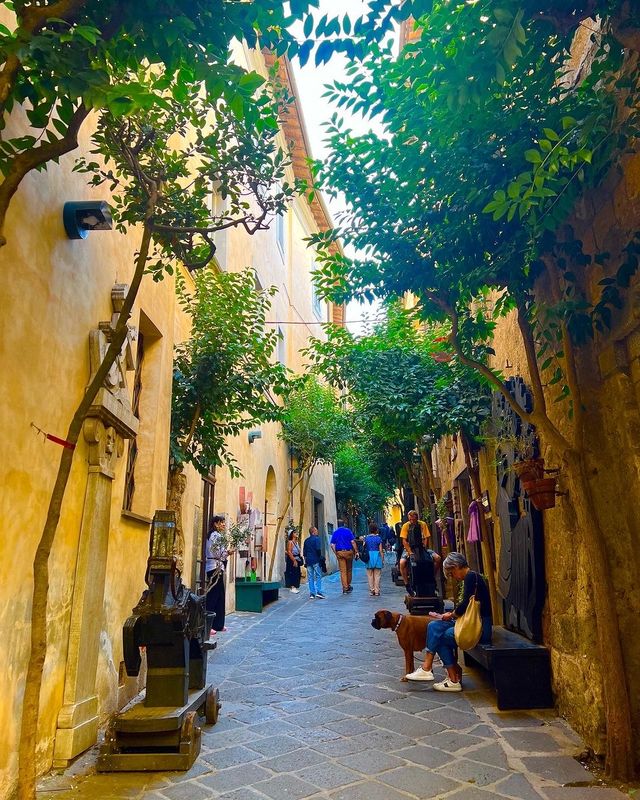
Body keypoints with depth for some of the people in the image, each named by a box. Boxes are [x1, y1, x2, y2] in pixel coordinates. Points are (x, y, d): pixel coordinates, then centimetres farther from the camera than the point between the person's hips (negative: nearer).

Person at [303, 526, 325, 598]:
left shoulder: (306, 540, 13)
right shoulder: (316, 539, -8)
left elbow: (304, 551, 15)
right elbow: (318, 549, -18)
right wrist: (320, 557, -5)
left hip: (308, 560, 6)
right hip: (316, 560, -6)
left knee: (310, 577, 7)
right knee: (318, 576, -1)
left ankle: (312, 593, 7)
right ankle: (318, 592, -7)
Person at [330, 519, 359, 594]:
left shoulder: (334, 533, 6)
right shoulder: (348, 531, -1)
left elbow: (332, 545, 1)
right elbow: (353, 542, -9)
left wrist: (336, 553, 8)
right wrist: (356, 551, -5)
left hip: (339, 552, 1)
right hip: (348, 551, -1)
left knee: (342, 571, 3)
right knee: (349, 569, 14)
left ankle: (345, 588, -1)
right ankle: (348, 586, 25)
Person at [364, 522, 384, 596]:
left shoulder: (366, 538, 0)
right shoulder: (378, 538, -4)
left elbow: (364, 548, -2)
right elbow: (381, 550, -3)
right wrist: (383, 559, 5)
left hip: (369, 557, 1)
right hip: (377, 556, -1)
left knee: (370, 575, 9)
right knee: (377, 575, 5)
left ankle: (371, 591, 11)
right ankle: (377, 591, 6)